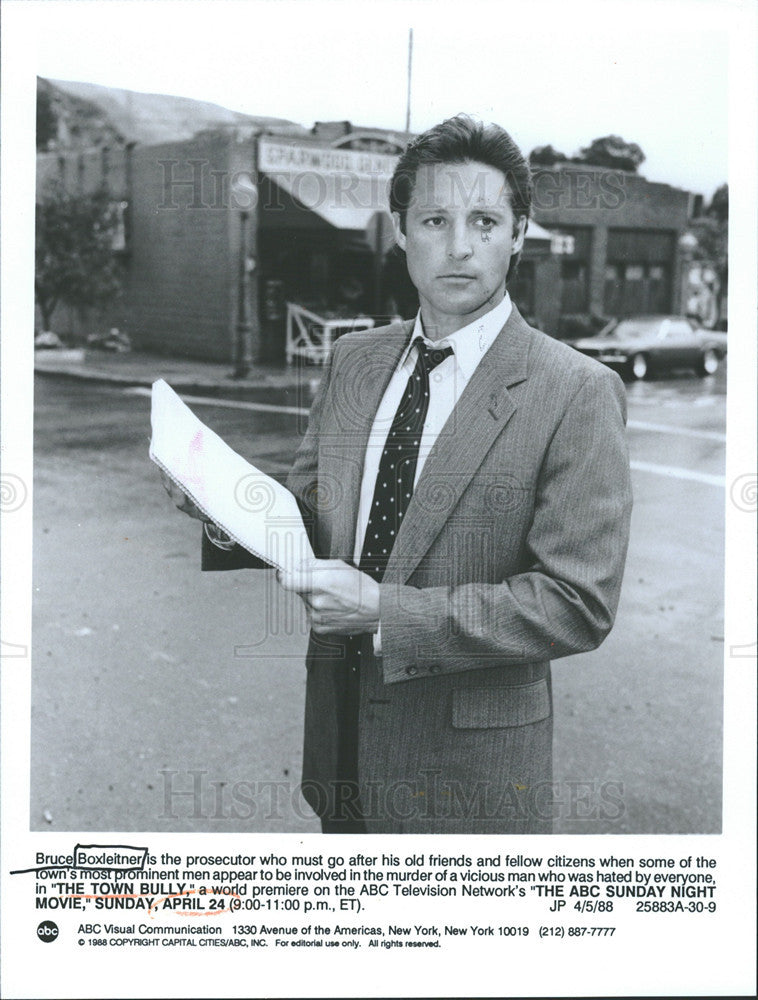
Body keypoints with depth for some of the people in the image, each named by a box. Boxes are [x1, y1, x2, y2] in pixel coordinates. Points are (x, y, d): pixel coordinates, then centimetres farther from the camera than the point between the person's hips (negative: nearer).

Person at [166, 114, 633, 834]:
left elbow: (578, 606, -19)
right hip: (337, 729, 5)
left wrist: (385, 610, -24)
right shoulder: (351, 359, 3)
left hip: (470, 766, -5)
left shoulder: (577, 394, -16)